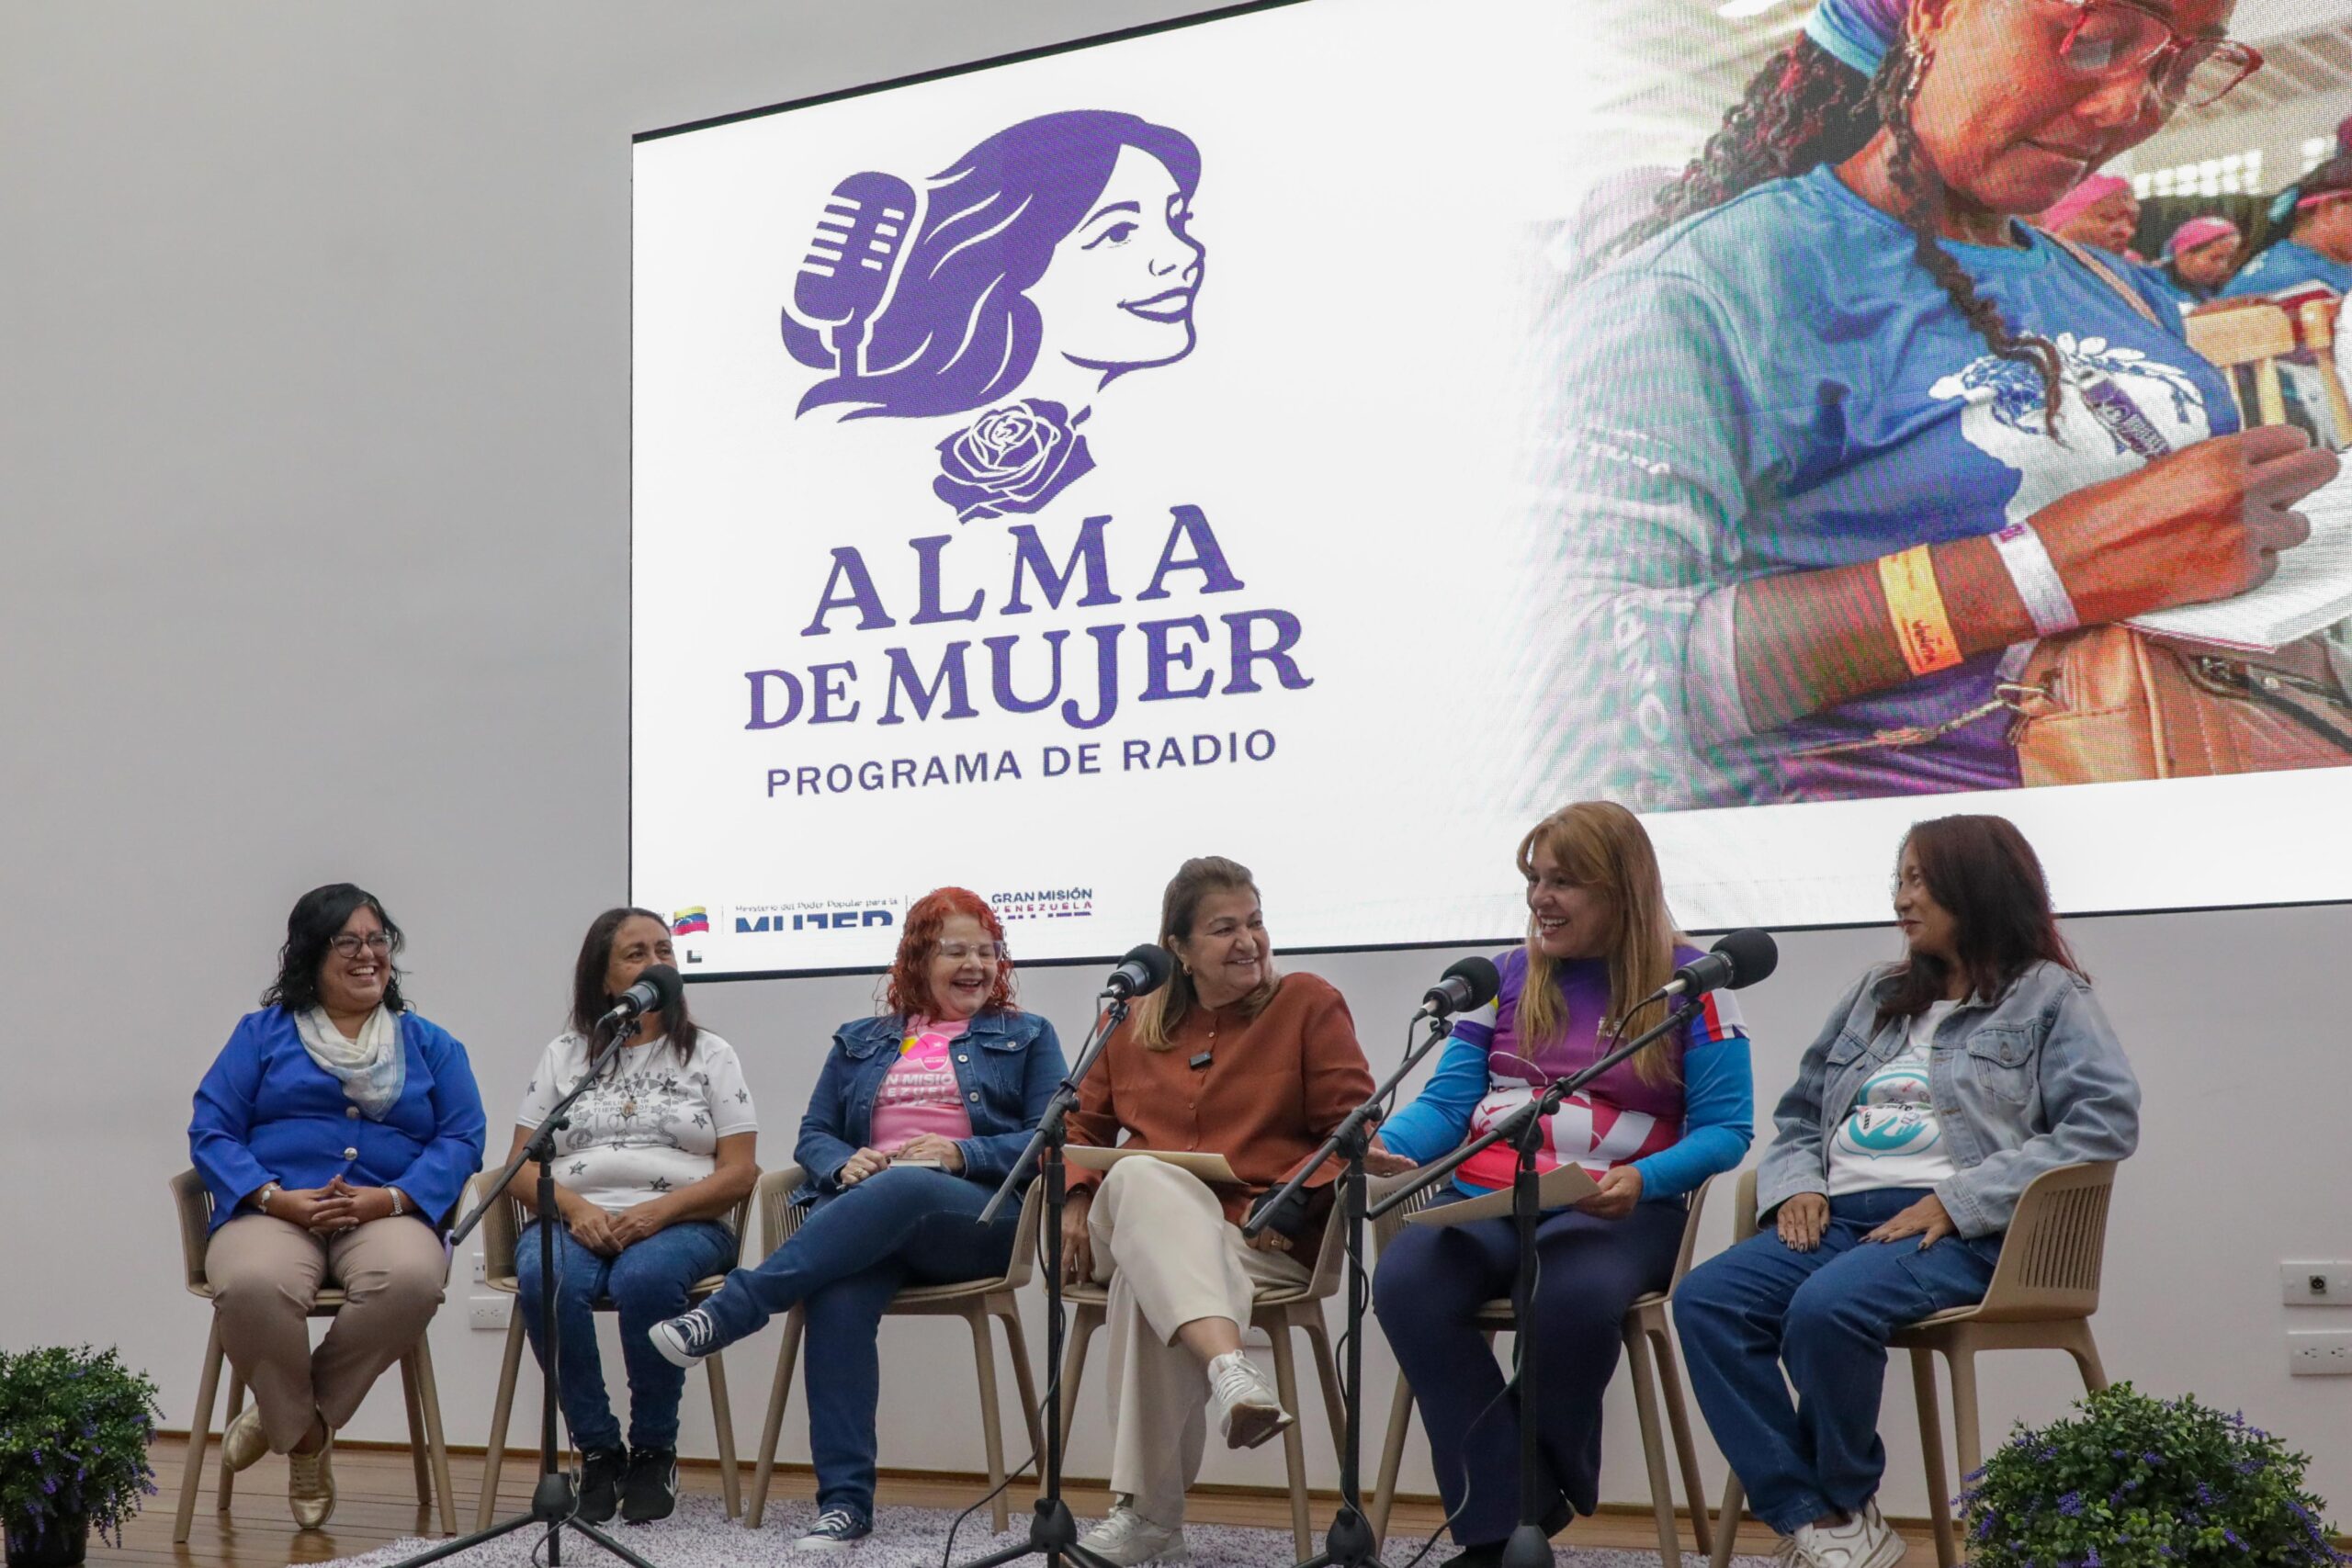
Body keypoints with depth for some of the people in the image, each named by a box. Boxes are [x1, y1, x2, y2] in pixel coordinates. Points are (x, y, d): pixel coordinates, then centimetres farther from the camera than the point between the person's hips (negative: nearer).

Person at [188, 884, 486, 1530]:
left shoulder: (431, 1045, 19)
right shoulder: (262, 1034, 16)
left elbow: (462, 1139, 7)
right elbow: (210, 1132, 6)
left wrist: (392, 1198, -12)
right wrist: (278, 1198, -12)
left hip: (389, 1215, 1)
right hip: (274, 1214, -1)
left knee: (412, 1279, -37)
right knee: (251, 1285, -38)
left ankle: (286, 1413, -13)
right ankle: (305, 1439, -11)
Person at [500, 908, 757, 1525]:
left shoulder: (711, 1055, 12)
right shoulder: (563, 1055, 16)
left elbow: (738, 1173, 3)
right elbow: (521, 1166, 9)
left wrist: (658, 1210, -14)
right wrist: (575, 1207, -12)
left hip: (680, 1225, -1)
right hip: (575, 1220, 2)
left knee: (646, 1277, -38)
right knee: (544, 1280, -34)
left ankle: (654, 1452, -16)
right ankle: (597, 1451, -16)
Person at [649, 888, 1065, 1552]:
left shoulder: (1027, 1037, 18)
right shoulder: (861, 1042, 26)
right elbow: (813, 1134, 19)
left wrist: (961, 1153, -10)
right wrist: (843, 1163, -5)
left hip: (981, 1218, -2)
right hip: (862, 1208, 2)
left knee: (900, 1190, -39)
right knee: (838, 1297, -34)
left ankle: (726, 1312, -42)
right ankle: (844, 1502, -36)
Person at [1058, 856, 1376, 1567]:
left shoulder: (1308, 1002, 7)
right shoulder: (1134, 1020, 18)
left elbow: (1352, 1129, 0)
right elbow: (1081, 1123, 21)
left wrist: (1290, 1203, -15)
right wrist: (1076, 1202, 0)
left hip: (1261, 1240, -2)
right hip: (1141, 1227, 3)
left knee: (1146, 1280, -37)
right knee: (1142, 1176, -36)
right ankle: (1227, 1368, -58)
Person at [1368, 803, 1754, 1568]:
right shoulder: (1505, 977, 16)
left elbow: (1725, 1129, -1)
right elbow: (1447, 1101, 11)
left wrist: (1643, 1180, -20)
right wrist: (1385, 1143, -11)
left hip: (1615, 1210, -3)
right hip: (1482, 1198, 4)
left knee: (1574, 1293, -38)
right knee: (1404, 1282, -30)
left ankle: (1544, 1497, -9)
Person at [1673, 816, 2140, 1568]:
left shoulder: (2048, 996, 8)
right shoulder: (1875, 995, 27)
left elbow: (2107, 1118, -7)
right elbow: (1799, 1115, 28)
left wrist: (1958, 1199, -15)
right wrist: (1795, 1184, 3)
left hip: (1959, 1229, -6)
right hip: (1839, 1215, 6)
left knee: (1827, 1306, -35)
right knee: (1704, 1300, -22)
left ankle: (1842, 1505, -9)